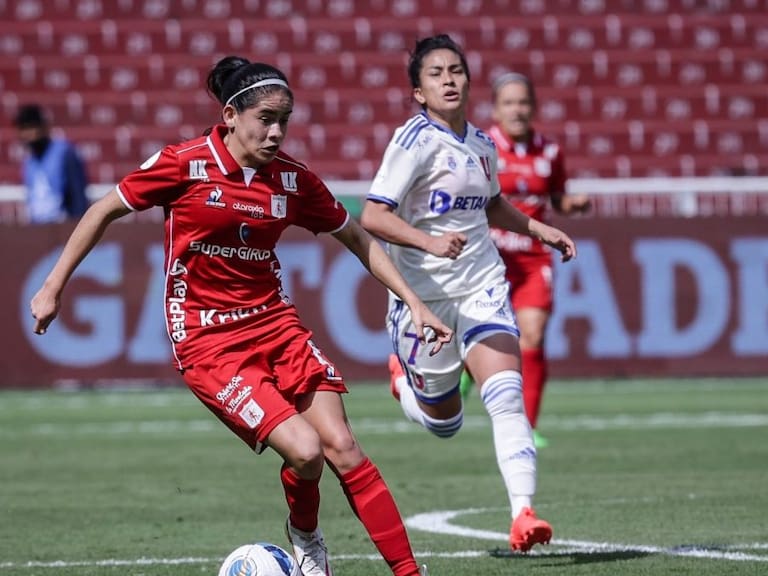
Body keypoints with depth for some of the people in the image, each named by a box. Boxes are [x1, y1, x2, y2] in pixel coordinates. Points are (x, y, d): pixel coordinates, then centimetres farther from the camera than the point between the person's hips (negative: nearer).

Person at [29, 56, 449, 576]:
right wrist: (53, 288, 3)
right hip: (207, 341, -4)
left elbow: (358, 238, 14)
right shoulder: (186, 164, -11)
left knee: (342, 447, -10)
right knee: (305, 450, -19)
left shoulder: (293, 179, 0)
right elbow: (104, 211, 1)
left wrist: (414, 303, 8)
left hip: (275, 323, 4)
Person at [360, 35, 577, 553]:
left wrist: (539, 229, 17)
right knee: (444, 422, 9)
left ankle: (523, 513, -23)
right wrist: (430, 242, -35)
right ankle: (405, 379, 43)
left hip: (482, 286, 4)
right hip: (425, 292, -4)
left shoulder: (481, 144, 8)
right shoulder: (416, 140, -14)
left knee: (506, 394, -17)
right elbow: (373, 217, -22)